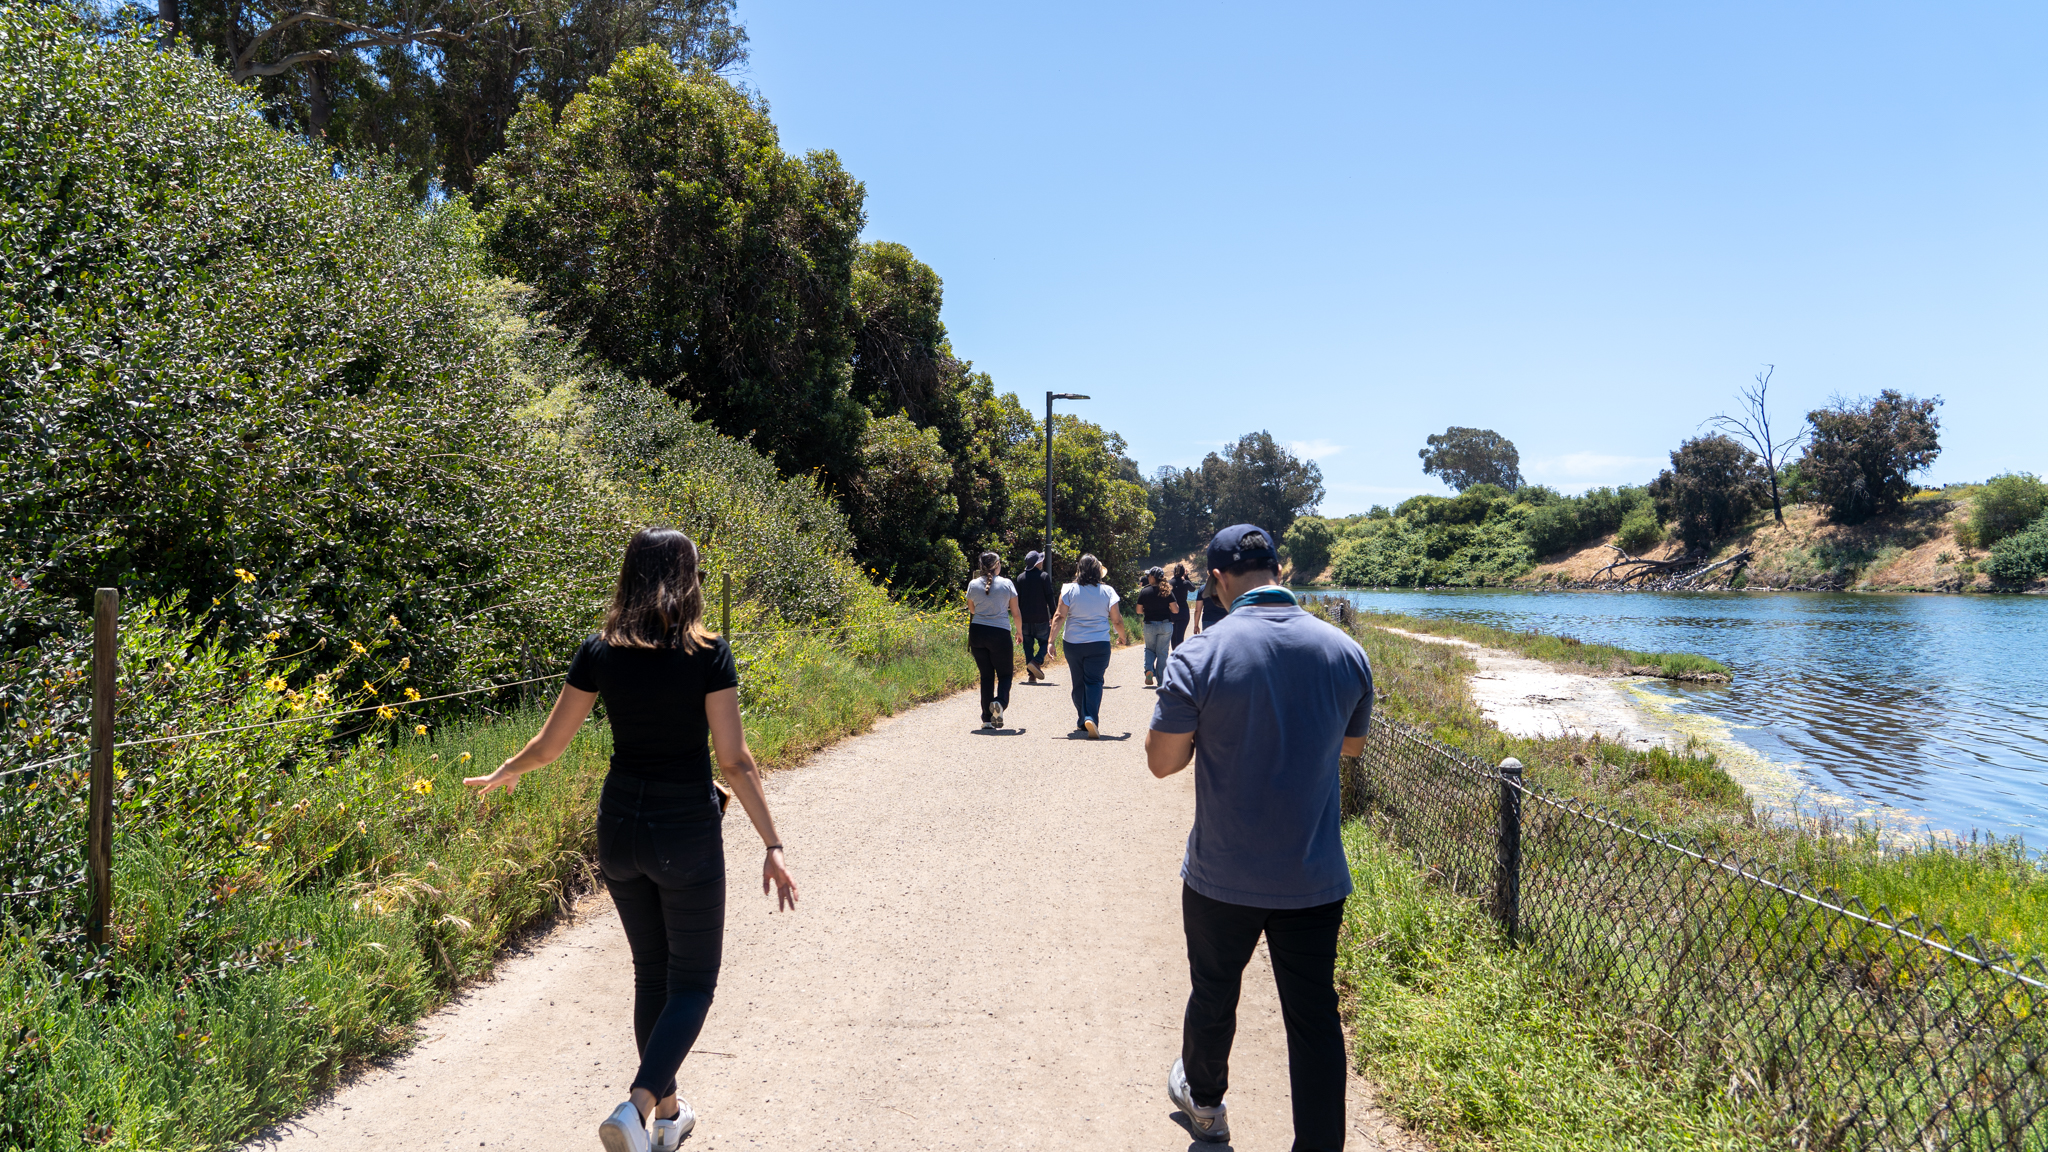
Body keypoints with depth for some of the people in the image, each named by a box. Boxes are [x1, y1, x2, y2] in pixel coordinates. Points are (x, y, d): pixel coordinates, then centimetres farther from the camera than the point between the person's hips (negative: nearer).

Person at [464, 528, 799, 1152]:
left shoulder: (599, 653, -3)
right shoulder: (708, 655, -13)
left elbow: (549, 744, 4)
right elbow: (734, 760, -14)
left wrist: (504, 773, 25)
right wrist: (773, 844, -9)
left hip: (620, 830, 4)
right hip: (687, 834, -4)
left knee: (651, 972, 21)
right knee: (693, 982, 9)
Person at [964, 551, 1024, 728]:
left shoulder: (973, 584, 4)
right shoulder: (1006, 584, -2)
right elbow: (1015, 613, 2)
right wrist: (1019, 631, 18)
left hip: (977, 632, 3)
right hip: (1000, 634, -3)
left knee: (986, 676, 11)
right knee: (1005, 674, 11)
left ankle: (987, 719, 7)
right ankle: (1000, 701, -19)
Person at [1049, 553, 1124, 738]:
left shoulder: (1069, 590, -2)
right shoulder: (1107, 591, -1)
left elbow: (1059, 616, -7)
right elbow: (1116, 621, 3)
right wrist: (1123, 637, 21)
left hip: (1072, 644, 1)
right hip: (1099, 644, -1)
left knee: (1078, 682, 14)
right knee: (1094, 681, -2)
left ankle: (1082, 720, 22)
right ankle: (1091, 718, -23)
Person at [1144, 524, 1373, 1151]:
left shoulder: (1201, 654, -17)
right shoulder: (1344, 651, -5)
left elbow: (1162, 760, -10)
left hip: (1224, 877, -1)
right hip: (1316, 880, 2)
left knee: (1213, 994, 22)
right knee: (1315, 1017, 11)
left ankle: (1203, 1099, 45)